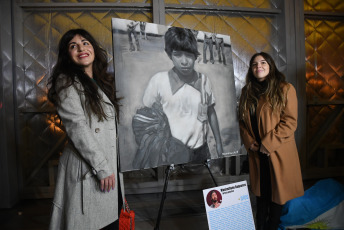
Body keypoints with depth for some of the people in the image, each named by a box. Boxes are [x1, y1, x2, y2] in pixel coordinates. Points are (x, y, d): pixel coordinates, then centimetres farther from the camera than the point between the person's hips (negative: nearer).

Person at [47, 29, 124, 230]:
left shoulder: (103, 82, 17)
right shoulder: (67, 83, -5)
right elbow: (77, 128, -15)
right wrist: (102, 167, -17)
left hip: (111, 165, 7)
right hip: (88, 169, -7)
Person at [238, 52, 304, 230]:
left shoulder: (285, 89, -7)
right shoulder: (247, 91, 8)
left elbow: (290, 122, -12)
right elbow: (242, 120, 9)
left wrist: (268, 144, -17)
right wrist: (249, 142, -5)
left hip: (278, 152, -4)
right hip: (256, 152, 4)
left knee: (277, 191, 8)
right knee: (260, 191, 15)